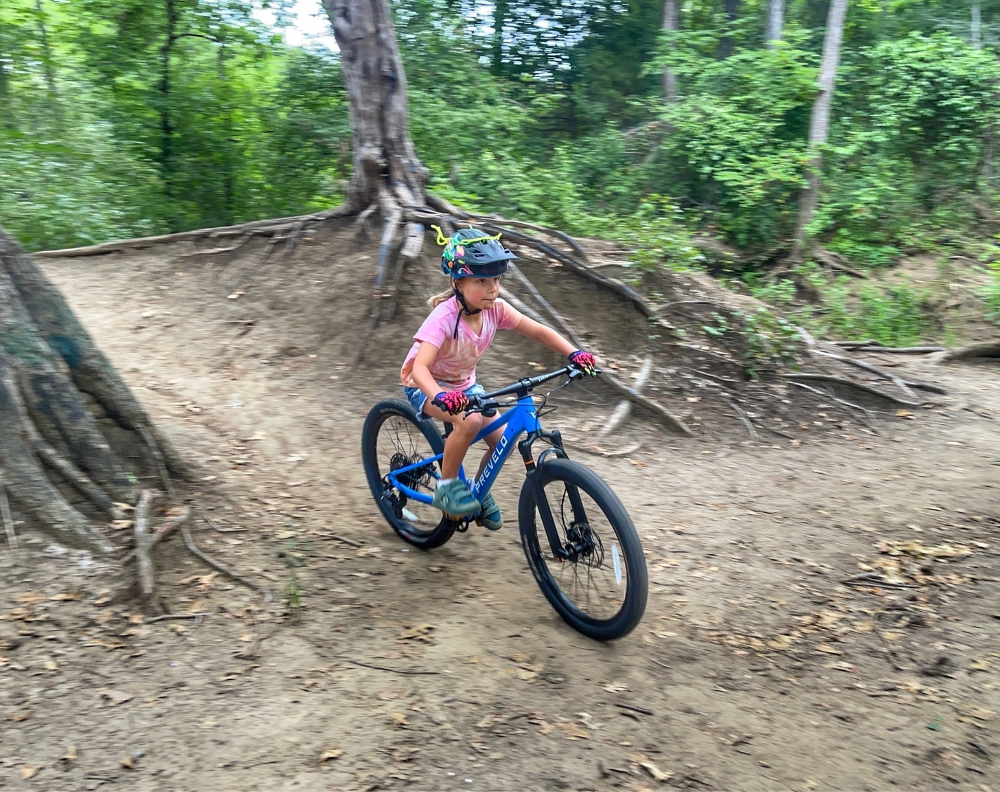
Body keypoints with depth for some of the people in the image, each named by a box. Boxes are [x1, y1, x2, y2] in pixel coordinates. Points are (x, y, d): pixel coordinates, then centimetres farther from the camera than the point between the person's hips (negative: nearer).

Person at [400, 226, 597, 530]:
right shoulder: (444, 317, -32)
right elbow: (419, 367, -42)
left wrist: (574, 353, -28)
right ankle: (446, 486, -11)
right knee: (469, 422, -34)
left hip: (464, 384, 6)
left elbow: (539, 331, -13)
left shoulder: (495, 309, -17)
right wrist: (440, 396, -61)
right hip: (426, 386, -6)